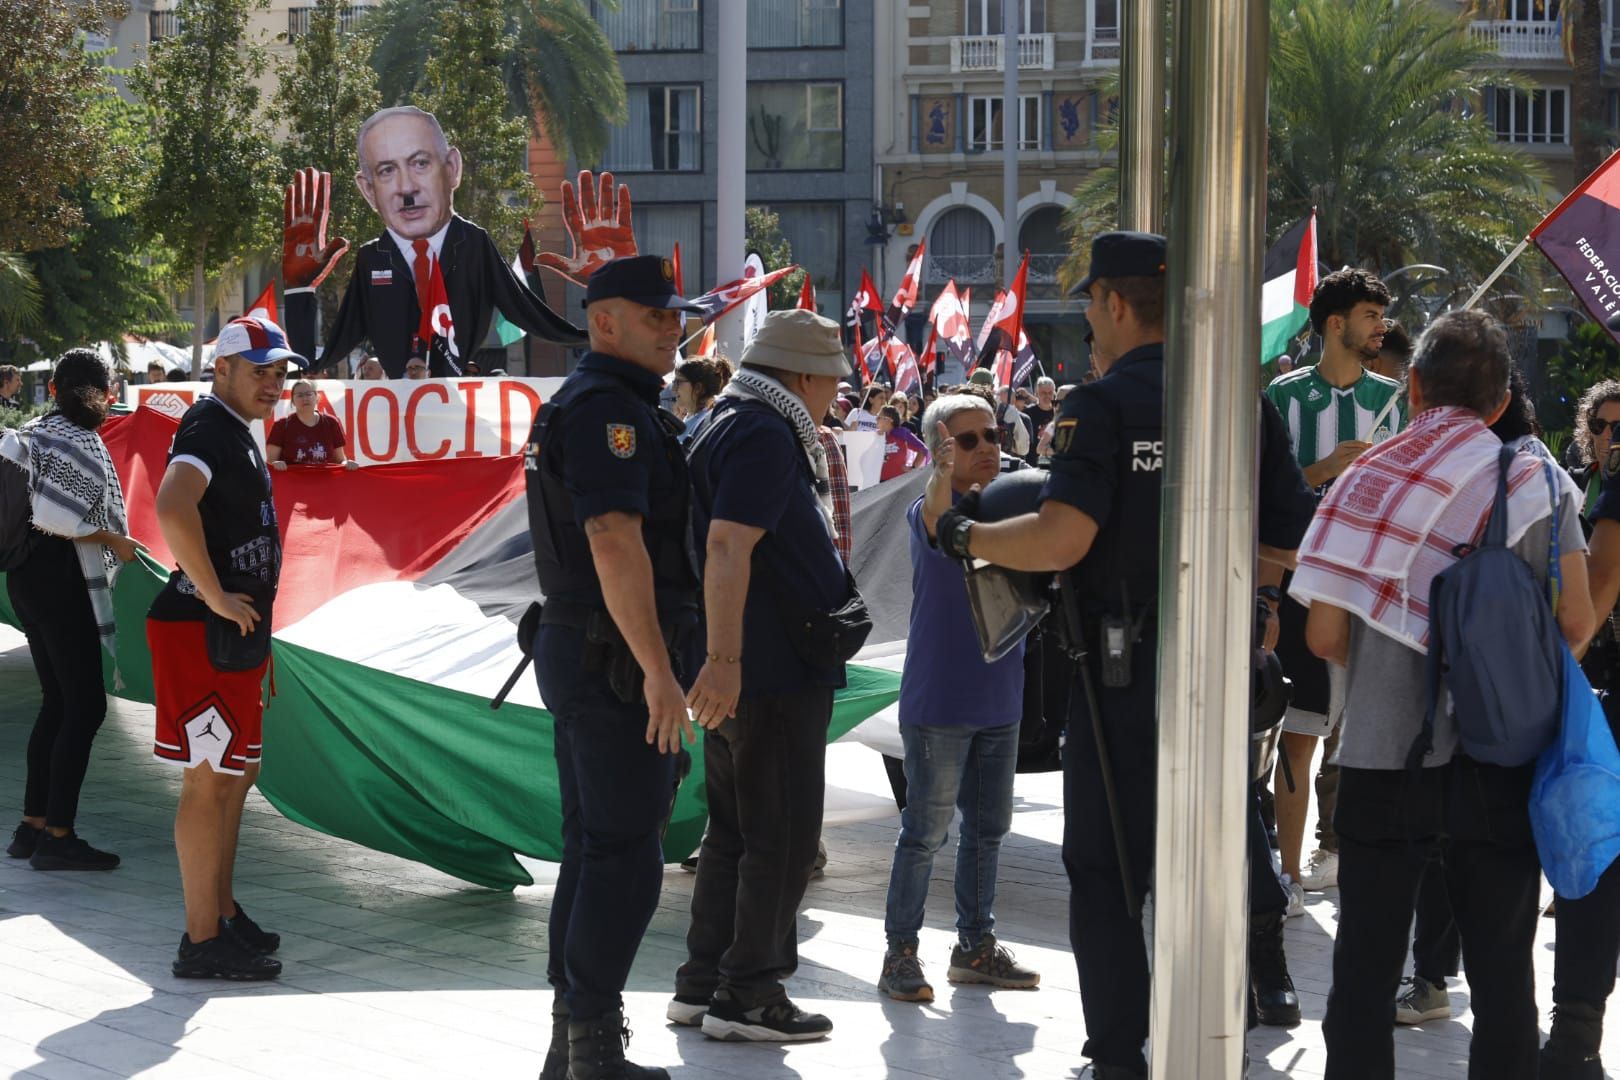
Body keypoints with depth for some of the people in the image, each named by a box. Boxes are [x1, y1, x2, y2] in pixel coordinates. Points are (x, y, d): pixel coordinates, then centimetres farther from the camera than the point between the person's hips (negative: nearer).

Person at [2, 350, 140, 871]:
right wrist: (112, 539, -12)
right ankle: (58, 837, -6)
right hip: (61, 579, -10)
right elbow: (54, 516, -23)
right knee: (86, 707, -6)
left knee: (58, 702, 14)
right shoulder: (77, 442, -14)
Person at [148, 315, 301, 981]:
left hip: (233, 632, 11)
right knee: (210, 782, -7)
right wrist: (217, 598, -26)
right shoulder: (210, 429, -15)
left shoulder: (237, 432, 18)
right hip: (205, 633, -11)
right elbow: (172, 508, -34)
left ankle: (223, 915, 28)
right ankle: (203, 942, -3)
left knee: (237, 775, 17)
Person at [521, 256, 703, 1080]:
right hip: (618, 661, -11)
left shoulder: (579, 405, 18)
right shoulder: (609, 407, -15)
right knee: (624, 856, -6)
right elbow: (615, 542, -25)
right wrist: (660, 670, -26)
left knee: (594, 848, 14)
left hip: (577, 651, 11)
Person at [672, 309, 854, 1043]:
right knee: (784, 836, -4)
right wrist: (725, 660, -31)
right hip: (771, 671, -10)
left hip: (741, 674, 10)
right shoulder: (764, 436, -16)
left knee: (734, 830, 15)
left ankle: (703, 982, 18)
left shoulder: (732, 427, 18)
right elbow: (727, 548, -27)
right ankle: (747, 994, 0)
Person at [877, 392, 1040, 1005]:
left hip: (999, 698, 6)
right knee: (926, 831, -2)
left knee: (987, 827, 15)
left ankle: (976, 944, 26)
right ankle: (900, 951, 7)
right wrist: (944, 473, -56)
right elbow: (938, 524, -38)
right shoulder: (928, 509, -11)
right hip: (938, 699, -6)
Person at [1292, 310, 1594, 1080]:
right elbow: (1576, 622, -3)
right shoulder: (1536, 482, -2)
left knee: (1365, 967, 9)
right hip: (1500, 760, 0)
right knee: (1501, 974, 7)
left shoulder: (1363, 484, -2)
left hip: (1383, 755, 0)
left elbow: (1324, 635, -5)